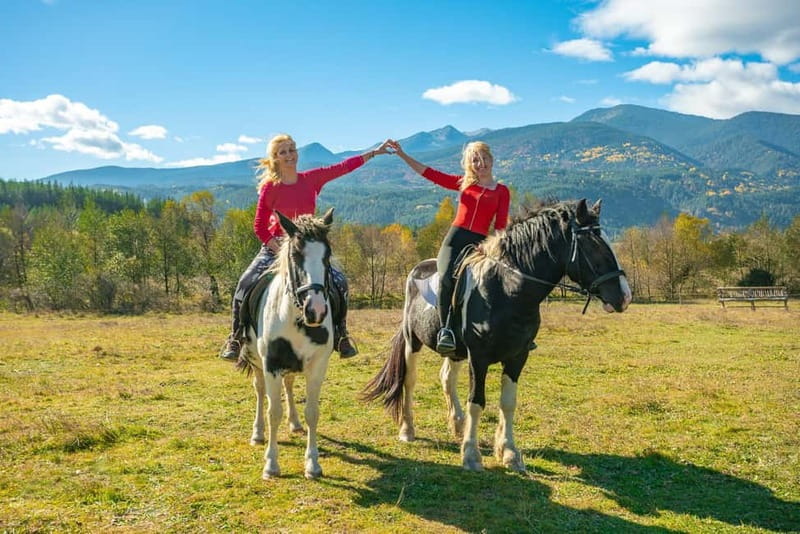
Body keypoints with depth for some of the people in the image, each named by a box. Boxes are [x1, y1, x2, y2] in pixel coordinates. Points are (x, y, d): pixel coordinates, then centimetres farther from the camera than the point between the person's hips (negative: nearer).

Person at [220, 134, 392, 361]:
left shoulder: (312, 179, 0)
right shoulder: (270, 187, -8)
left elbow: (345, 166, 4)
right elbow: (260, 227, -5)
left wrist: (375, 152, 5)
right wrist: (280, 251, -16)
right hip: (276, 246, -2)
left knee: (339, 282, -14)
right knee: (246, 284, -23)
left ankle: (340, 336, 4)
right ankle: (235, 340, -6)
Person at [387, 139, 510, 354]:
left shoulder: (501, 191, 11)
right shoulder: (463, 183, 16)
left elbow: (500, 227, 4)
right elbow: (429, 173, 13)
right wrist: (402, 154, 10)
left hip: (479, 244, 0)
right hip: (455, 239, 1)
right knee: (446, 279, -29)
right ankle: (445, 331, -29)